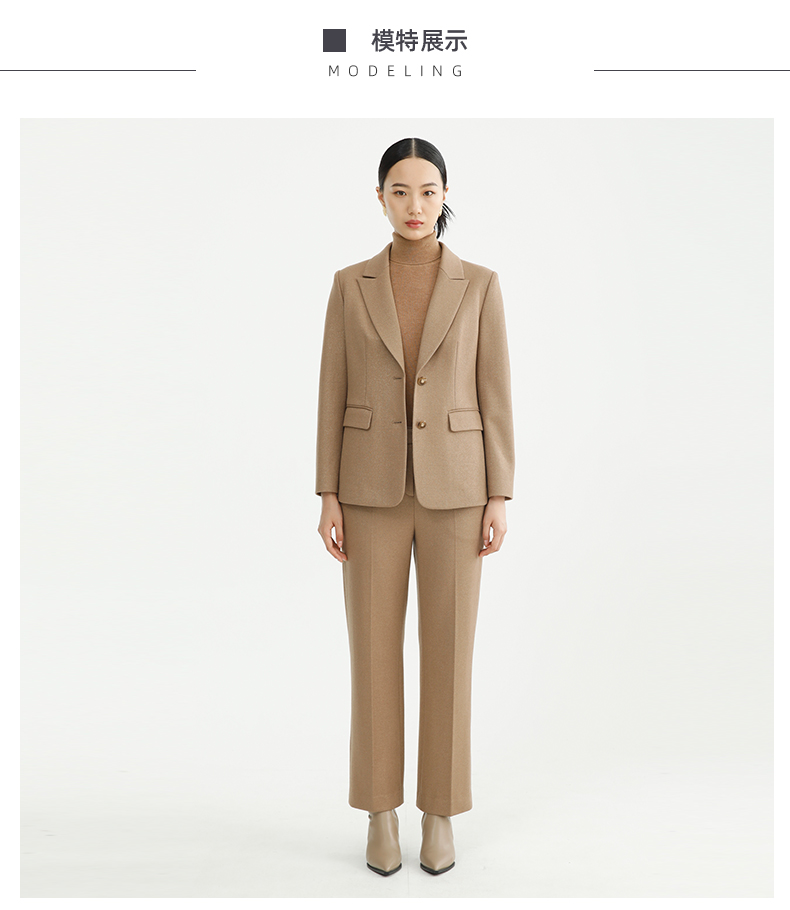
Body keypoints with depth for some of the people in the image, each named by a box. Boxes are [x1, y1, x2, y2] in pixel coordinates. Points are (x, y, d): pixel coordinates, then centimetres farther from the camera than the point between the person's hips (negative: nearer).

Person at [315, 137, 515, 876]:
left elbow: (494, 396, 1)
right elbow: (333, 396, 3)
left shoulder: (479, 285, 2)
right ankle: (381, 814, 21)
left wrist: (499, 500, -4)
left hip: (453, 490, 0)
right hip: (375, 490, 1)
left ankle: (439, 814, 20)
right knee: (375, 653, 4)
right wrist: (328, 498, -2)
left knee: (448, 654, 4)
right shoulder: (351, 286, 4)